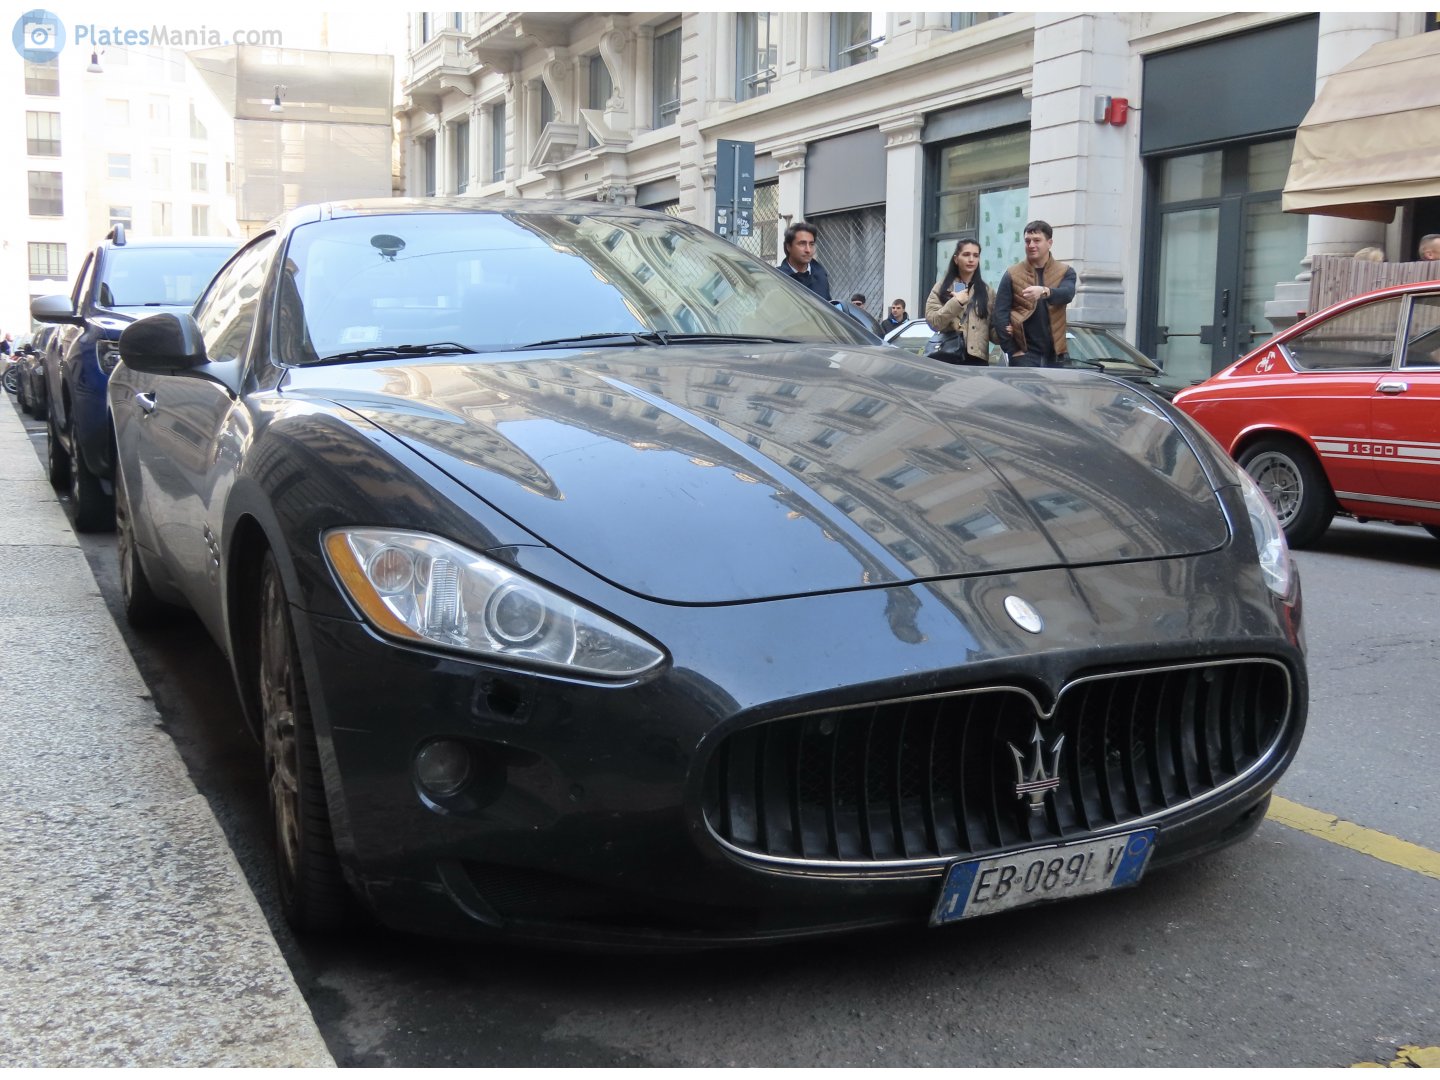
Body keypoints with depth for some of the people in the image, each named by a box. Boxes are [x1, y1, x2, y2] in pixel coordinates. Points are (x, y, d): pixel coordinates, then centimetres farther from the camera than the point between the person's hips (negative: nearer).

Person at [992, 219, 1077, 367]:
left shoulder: (1065, 272, 6)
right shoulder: (1012, 275, 3)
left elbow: (1067, 294, -17)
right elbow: (1000, 313, -2)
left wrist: (1044, 291, -39)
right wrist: (1012, 349, -11)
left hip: (1054, 353, 2)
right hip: (1025, 354, -2)